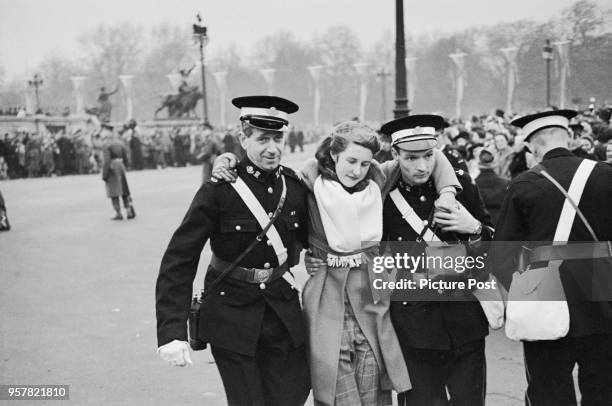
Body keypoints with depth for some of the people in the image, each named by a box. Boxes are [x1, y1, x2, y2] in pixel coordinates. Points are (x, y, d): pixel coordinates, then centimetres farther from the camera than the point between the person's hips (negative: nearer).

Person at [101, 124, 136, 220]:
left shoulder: (106, 144, -14)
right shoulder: (119, 141, 9)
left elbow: (107, 161, -19)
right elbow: (125, 157, 11)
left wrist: (104, 175, -15)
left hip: (111, 168, -6)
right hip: (121, 166, 6)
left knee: (113, 192, 1)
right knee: (124, 191, 13)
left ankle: (118, 214, 2)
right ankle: (129, 211, 3)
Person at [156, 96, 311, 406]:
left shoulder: (296, 186, -2)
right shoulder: (219, 190, -14)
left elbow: (307, 239, 17)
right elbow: (179, 259, -16)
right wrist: (171, 332, -23)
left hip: (282, 310, 4)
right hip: (232, 315, -4)